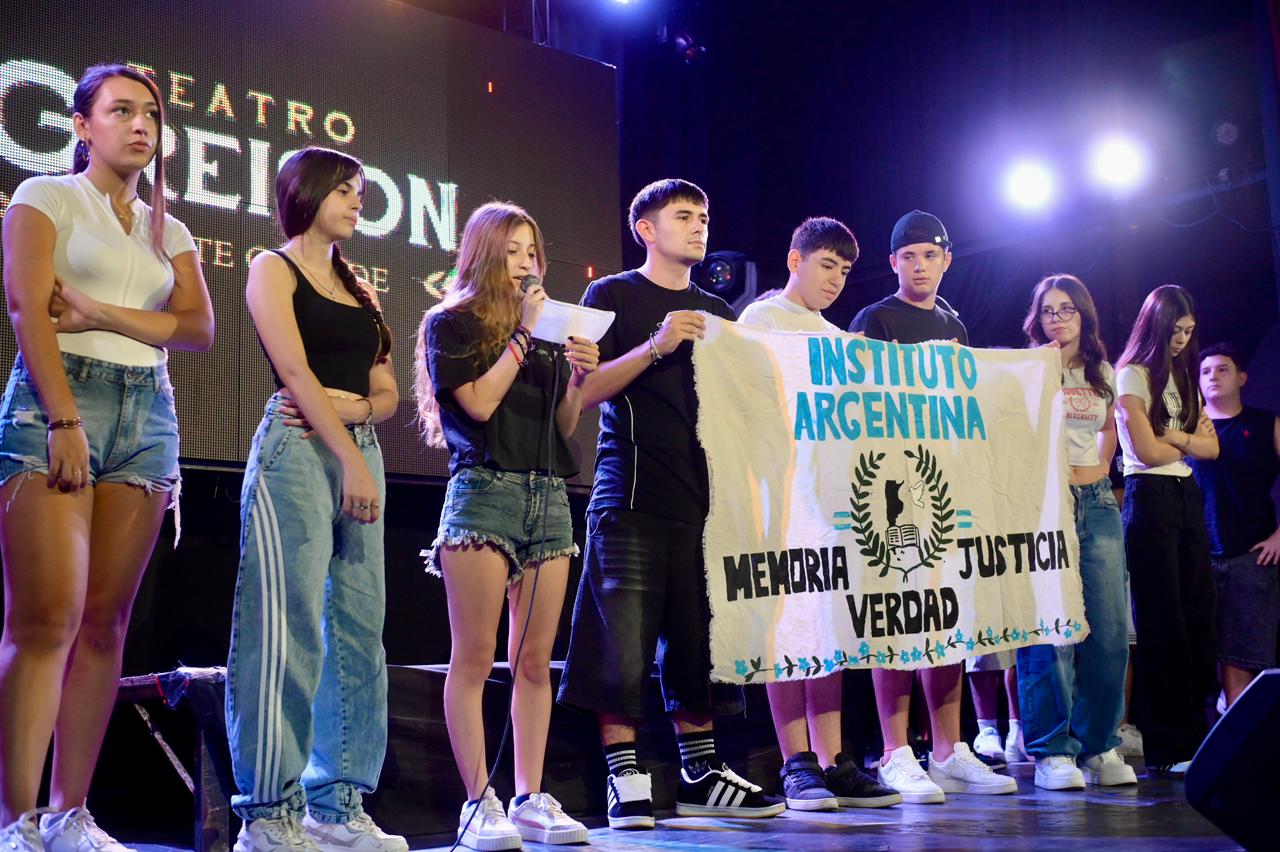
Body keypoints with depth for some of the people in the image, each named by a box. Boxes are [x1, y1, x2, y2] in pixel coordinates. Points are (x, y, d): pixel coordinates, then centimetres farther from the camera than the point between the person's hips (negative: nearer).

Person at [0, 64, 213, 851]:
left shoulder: (168, 231, 20)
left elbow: (200, 328, 6)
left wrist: (98, 311, -8)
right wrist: (64, 423, -17)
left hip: (148, 412, 5)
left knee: (105, 622, 1)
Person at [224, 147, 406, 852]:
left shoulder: (359, 288, 23)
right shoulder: (273, 268, 5)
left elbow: (387, 393, 17)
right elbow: (297, 374, -7)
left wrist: (355, 407, -6)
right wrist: (351, 462, -14)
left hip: (358, 452, 6)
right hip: (296, 450, -6)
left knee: (358, 630, 2)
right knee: (292, 628, -11)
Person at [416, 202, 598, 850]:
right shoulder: (451, 323, 4)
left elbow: (564, 425, 17)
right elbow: (479, 402, -9)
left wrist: (579, 375, 0)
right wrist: (523, 334, -6)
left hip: (548, 494, 5)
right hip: (484, 488, -5)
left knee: (535, 660, 4)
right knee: (474, 657, -6)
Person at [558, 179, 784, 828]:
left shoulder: (717, 312, 22)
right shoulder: (613, 296, 6)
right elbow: (587, 390, -4)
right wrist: (656, 345, -14)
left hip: (704, 496, 5)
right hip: (632, 498, -5)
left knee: (699, 644, 8)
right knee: (624, 645, -7)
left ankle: (700, 776, 16)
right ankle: (626, 781, 0)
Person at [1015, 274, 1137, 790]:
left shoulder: (1102, 373, 17)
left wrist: (1100, 464, 13)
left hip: (1097, 501, 5)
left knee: (1110, 630, 0)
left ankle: (1099, 746, 10)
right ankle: (1052, 752, -4)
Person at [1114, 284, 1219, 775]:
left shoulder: (1184, 376, 19)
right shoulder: (1132, 375, -3)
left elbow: (1211, 447, 10)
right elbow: (1146, 450, -12)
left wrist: (1173, 438, -8)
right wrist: (1190, 441, 4)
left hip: (1187, 496, 7)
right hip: (1149, 497, -7)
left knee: (1199, 617, 2)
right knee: (1162, 623, -6)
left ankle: (1197, 739, 7)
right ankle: (1164, 749, -2)